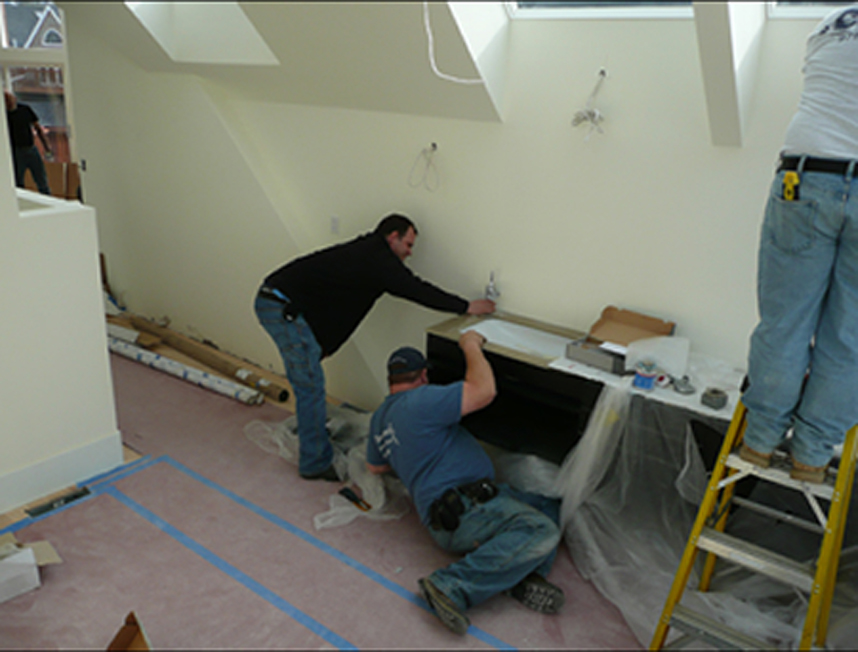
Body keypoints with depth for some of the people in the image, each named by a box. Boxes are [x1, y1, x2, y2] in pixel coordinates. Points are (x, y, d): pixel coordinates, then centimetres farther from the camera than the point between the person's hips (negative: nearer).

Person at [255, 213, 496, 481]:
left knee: (305, 383, 20)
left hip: (270, 301, 10)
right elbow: (416, 290, -11)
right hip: (284, 308, -10)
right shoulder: (377, 258, -12)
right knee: (311, 386, -3)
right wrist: (467, 307, -3)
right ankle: (316, 463, 7)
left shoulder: (364, 251, 17)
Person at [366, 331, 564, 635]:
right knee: (542, 532, -28)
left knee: (552, 505, 15)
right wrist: (470, 345, -3)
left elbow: (375, 466, 33)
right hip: (463, 511, -10)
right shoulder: (420, 400, -13)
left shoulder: (379, 417, 18)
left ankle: (524, 575, -10)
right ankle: (451, 587, -21)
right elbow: (483, 391, -19)